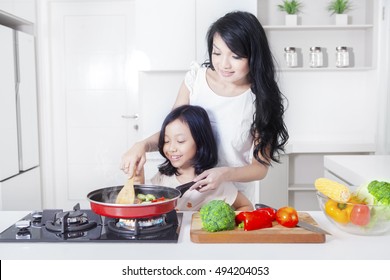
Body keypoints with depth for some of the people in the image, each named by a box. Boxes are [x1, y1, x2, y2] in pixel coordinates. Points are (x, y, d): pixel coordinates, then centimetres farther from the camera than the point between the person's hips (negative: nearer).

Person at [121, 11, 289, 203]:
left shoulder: (261, 98, -11)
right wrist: (143, 145, -16)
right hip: (186, 188, 2)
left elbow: (261, 167, -6)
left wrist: (226, 174, -23)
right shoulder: (196, 77, -5)